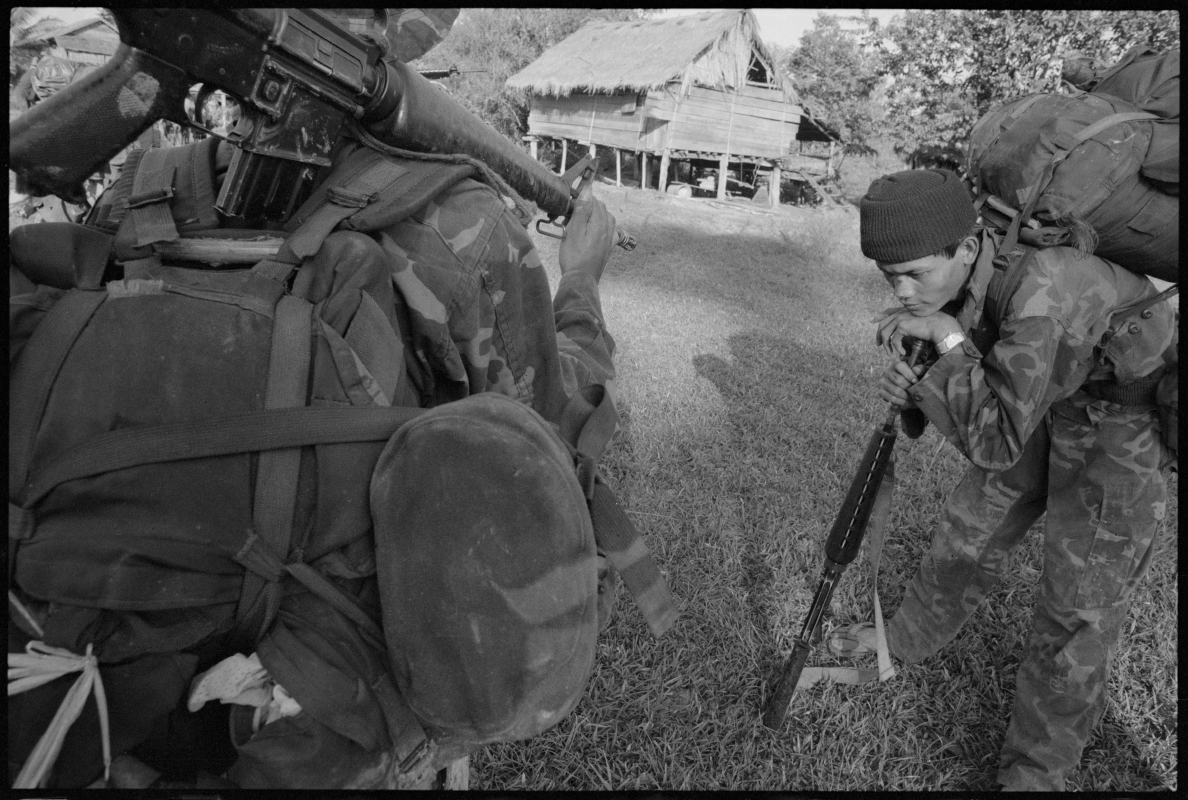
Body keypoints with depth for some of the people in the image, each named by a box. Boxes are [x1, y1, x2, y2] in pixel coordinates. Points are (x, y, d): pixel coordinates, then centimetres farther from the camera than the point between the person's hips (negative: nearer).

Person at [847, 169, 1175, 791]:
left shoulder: (1039, 284, -38)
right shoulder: (946, 281, -14)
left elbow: (996, 444, -35)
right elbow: (974, 413, -4)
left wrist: (947, 338, -34)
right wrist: (911, 389, -25)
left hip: (1129, 417, -7)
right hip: (1050, 403, 7)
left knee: (1079, 605, -5)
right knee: (972, 527, 15)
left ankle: (1035, 769, 14)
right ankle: (910, 636, 39)